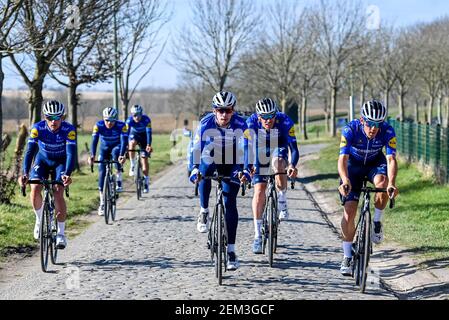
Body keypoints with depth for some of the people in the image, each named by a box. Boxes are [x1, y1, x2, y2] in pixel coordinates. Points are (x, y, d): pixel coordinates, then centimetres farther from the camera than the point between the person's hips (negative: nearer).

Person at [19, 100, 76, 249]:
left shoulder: (69, 130, -30)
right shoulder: (38, 128, -28)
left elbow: (71, 153, -38)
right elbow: (30, 151, -34)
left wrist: (67, 174, -54)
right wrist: (25, 173, -49)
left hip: (61, 162, -1)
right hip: (42, 160, 1)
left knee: (58, 192, -20)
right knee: (35, 190, -21)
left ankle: (61, 233, -10)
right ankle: (40, 219, 8)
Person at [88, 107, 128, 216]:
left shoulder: (121, 126, -27)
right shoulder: (98, 125, -24)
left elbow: (124, 141, -36)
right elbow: (94, 141, -32)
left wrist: (122, 155, -52)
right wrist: (92, 156, -47)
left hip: (116, 147, -1)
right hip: (104, 149, 1)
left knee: (116, 152, -37)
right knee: (102, 172, -10)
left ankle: (119, 179, -21)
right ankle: (102, 203, -4)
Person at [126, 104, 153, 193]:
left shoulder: (146, 120, -30)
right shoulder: (129, 120, -28)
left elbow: (148, 133, -36)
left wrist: (149, 145, -47)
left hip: (143, 137, -1)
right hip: (134, 135, 1)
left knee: (144, 159, -7)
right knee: (132, 143, -36)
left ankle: (146, 182, 4)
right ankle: (132, 166, -22)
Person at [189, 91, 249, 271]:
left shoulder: (240, 125, -25)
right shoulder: (206, 123, -26)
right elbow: (196, 148, -32)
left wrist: (243, 170, -44)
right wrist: (194, 169, -48)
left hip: (230, 163, 0)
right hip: (210, 158, 0)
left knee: (230, 203, -9)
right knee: (204, 174, -36)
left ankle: (231, 251, -5)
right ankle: (204, 212, -13)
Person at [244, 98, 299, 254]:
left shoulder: (285, 122, -31)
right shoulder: (251, 123, -28)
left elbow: (294, 148, -33)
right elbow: (246, 148, -29)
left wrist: (293, 165, -51)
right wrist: (247, 167, -46)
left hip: (279, 149, -1)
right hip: (261, 152, 1)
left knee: (278, 163, -37)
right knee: (259, 191, -10)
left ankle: (282, 205, -18)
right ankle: (258, 235, -5)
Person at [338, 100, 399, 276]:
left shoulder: (387, 132, -28)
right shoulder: (350, 130, -32)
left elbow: (391, 160, -35)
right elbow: (343, 159, -38)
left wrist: (392, 183, -53)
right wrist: (345, 181, -57)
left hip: (375, 163, 1)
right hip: (354, 164, -1)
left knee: (382, 184, -35)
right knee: (349, 211, -10)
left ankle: (377, 222, -9)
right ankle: (347, 257, 2)